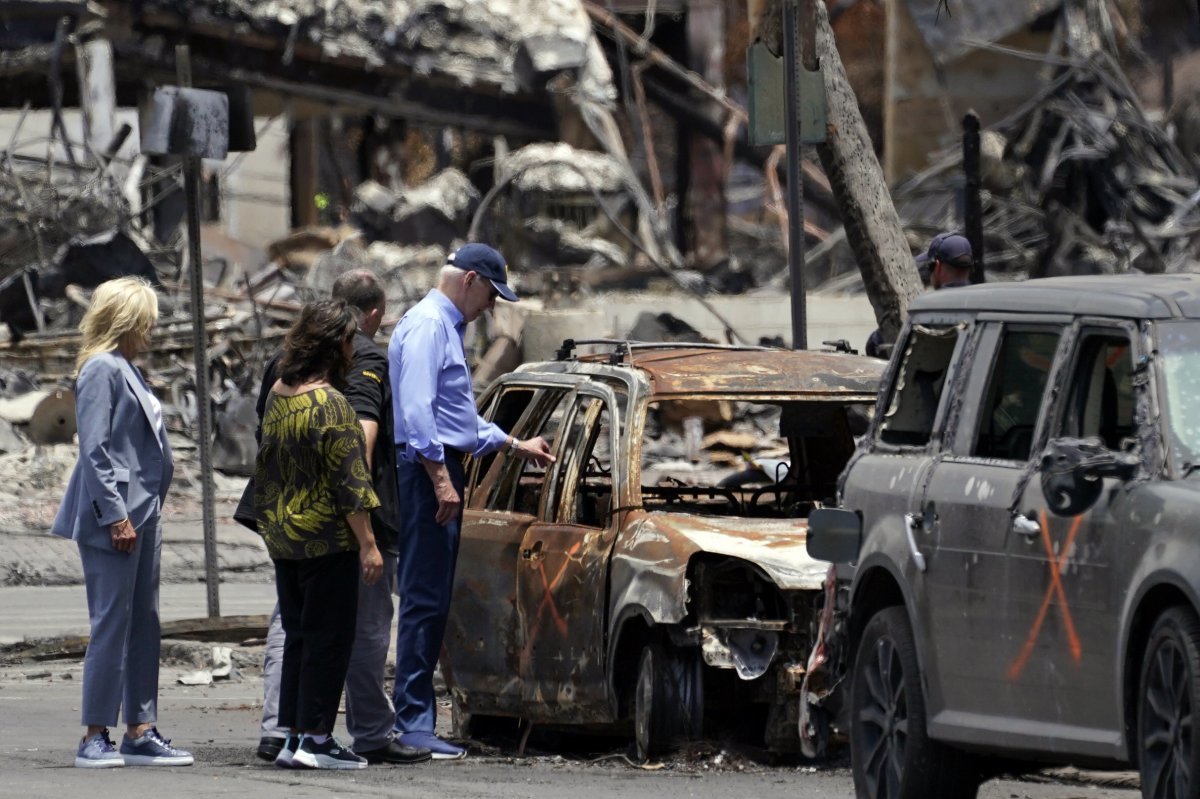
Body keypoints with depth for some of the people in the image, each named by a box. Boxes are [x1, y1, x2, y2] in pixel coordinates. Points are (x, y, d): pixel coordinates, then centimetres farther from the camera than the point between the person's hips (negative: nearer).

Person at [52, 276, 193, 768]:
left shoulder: (126, 371, 17)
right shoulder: (101, 370, -11)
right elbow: (94, 450, -17)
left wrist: (146, 513, 17)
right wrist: (115, 516, -21)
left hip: (142, 516, 10)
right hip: (114, 519, -10)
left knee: (144, 626, 10)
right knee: (112, 625, -8)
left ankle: (140, 732, 13)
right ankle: (95, 738, -5)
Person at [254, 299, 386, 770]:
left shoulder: (277, 395, 8)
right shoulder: (329, 404, -17)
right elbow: (348, 480, -18)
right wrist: (367, 544, -16)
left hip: (282, 537, 8)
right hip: (327, 538, -8)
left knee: (297, 635, 13)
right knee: (328, 638, -2)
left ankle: (291, 735, 13)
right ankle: (314, 737, -2)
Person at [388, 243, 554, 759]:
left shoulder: (447, 327, 23)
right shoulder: (428, 325, -10)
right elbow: (417, 411, -20)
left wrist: (516, 445, 34)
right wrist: (441, 479, -23)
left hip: (440, 471, 11)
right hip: (427, 470, -11)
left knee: (431, 600, 9)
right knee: (425, 599, -11)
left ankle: (414, 717, 11)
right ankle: (413, 722, -13)